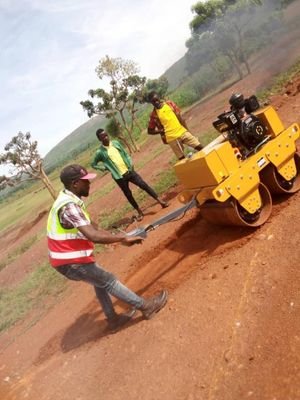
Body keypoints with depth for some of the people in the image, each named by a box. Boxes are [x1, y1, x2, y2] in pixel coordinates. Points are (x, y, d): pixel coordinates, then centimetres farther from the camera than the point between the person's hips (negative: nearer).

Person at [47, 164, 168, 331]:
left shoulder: (71, 200, 4)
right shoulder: (69, 206, -29)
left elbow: (91, 226, 10)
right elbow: (93, 235, -36)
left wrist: (117, 237, 5)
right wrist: (122, 238, -26)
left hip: (69, 256, 9)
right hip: (70, 262, -9)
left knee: (101, 281, 21)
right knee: (109, 280, 1)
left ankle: (113, 318, 36)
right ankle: (146, 306, 15)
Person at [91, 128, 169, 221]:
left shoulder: (115, 143, 3)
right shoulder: (100, 152, -7)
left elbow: (126, 154, 12)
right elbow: (93, 164, 4)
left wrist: (130, 163, -4)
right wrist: (106, 168, -7)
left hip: (129, 171, 3)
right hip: (119, 177, -2)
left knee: (144, 185, -1)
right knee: (128, 194, 8)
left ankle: (160, 201, 7)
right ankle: (139, 212, 24)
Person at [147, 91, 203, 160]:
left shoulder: (169, 103, 3)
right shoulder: (153, 115, -4)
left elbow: (180, 117, 7)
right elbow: (150, 131, 2)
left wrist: (187, 130, 6)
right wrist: (162, 131, -12)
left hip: (182, 132, 3)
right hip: (172, 138, -3)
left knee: (200, 147, 0)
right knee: (182, 158, 2)